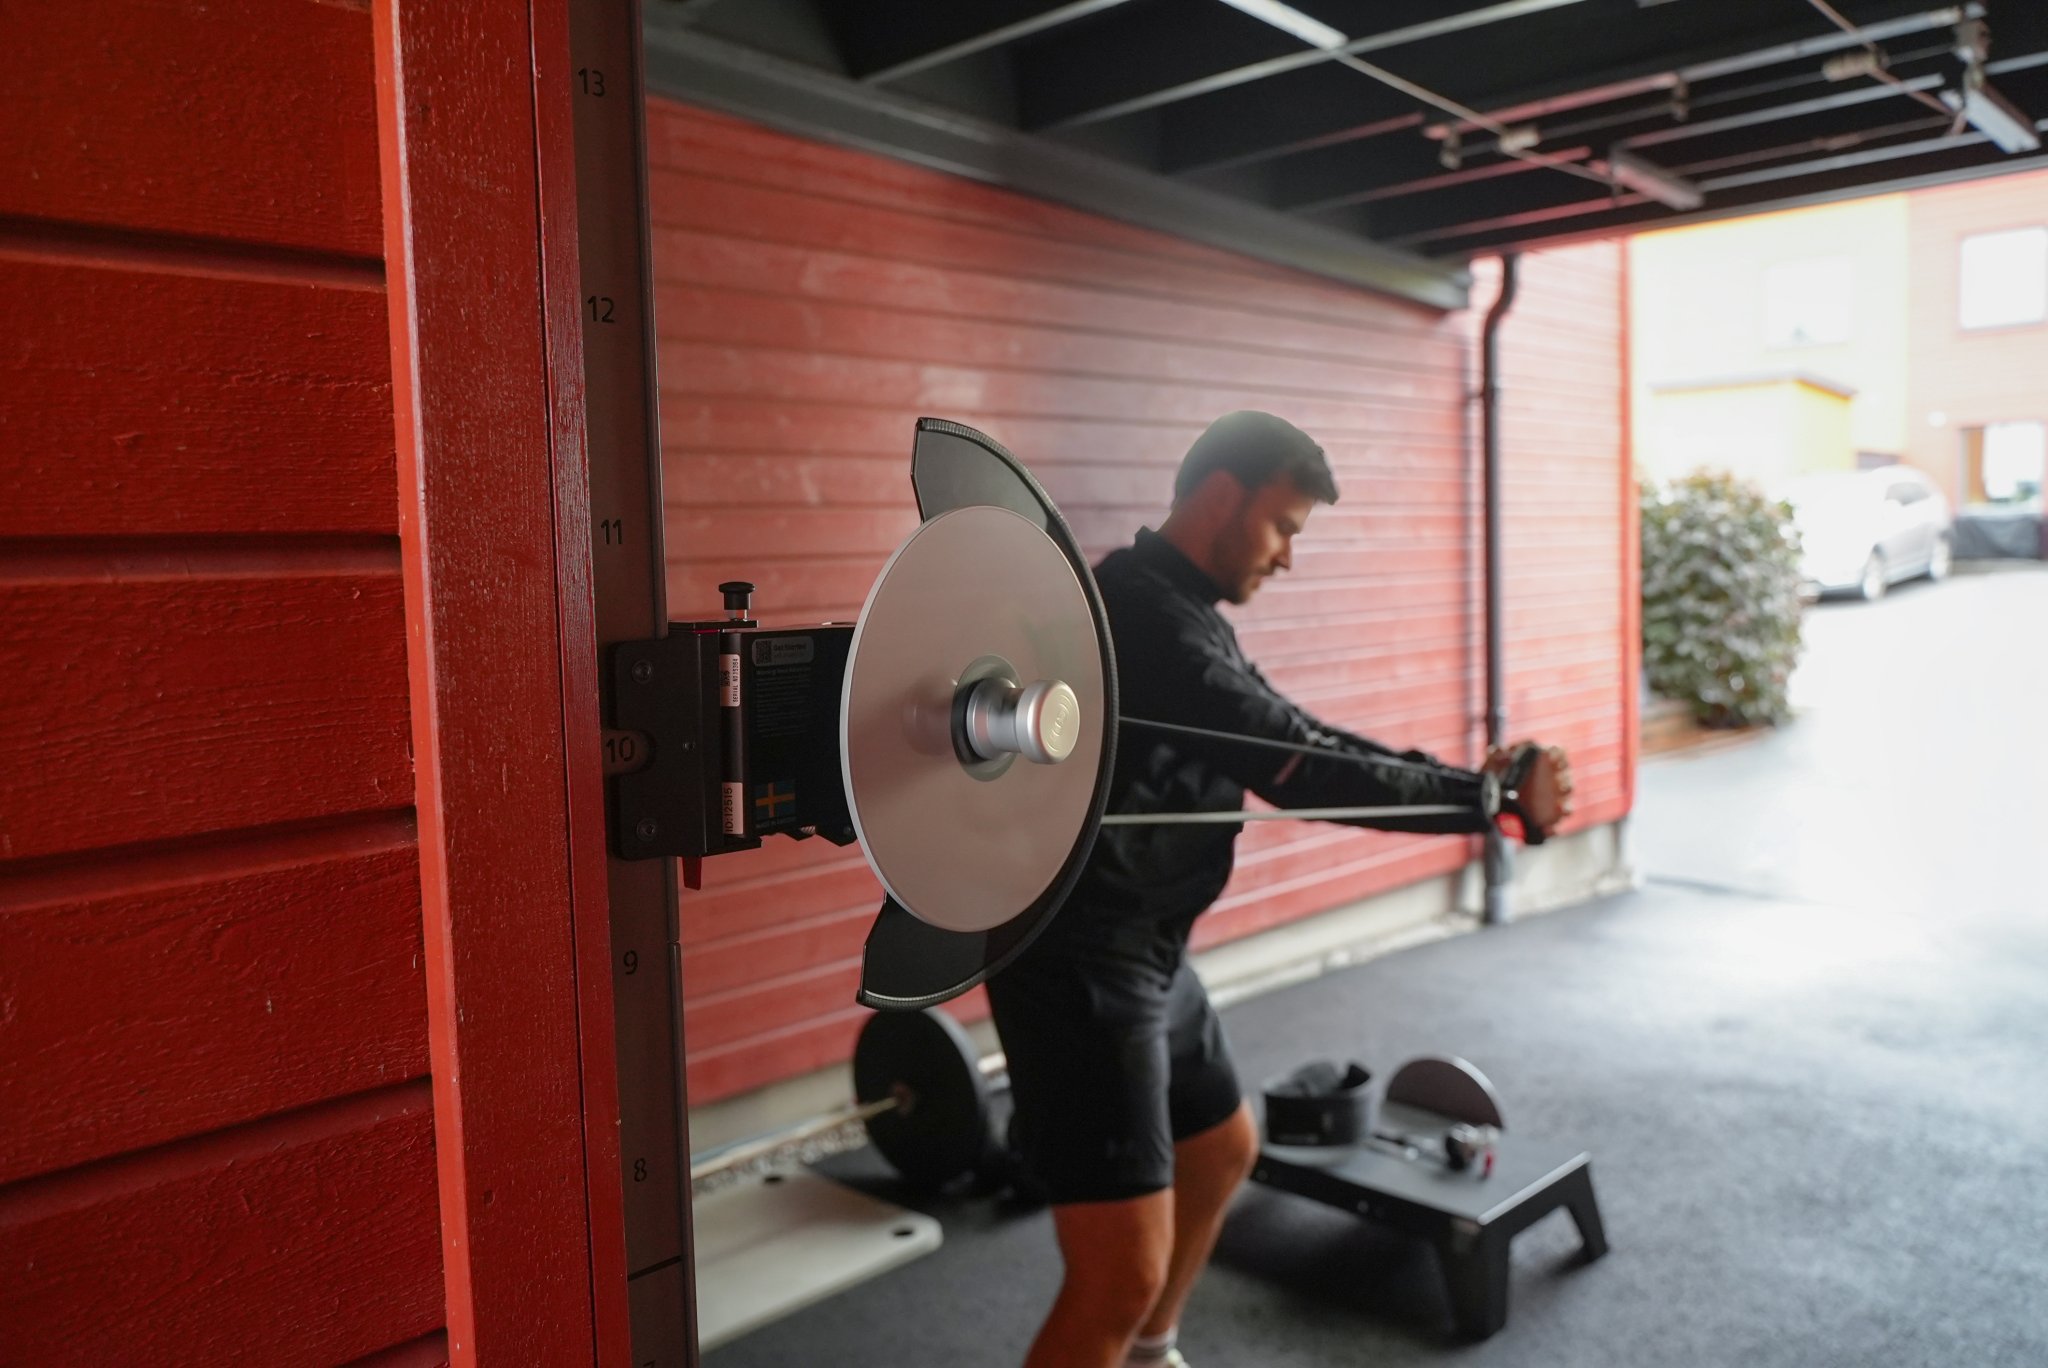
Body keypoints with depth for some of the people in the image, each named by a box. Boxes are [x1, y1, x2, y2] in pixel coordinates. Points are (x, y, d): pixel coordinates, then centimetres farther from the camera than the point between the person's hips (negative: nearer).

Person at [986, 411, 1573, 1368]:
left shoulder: (1180, 614, 12)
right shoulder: (1138, 616, -22)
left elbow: (1298, 743, 13)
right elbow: (1301, 771, -25)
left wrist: (1466, 778, 3)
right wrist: (1489, 800, -15)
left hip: (1149, 956, 11)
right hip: (1081, 969, -11)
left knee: (1221, 1152, 29)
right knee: (1123, 1274, -11)